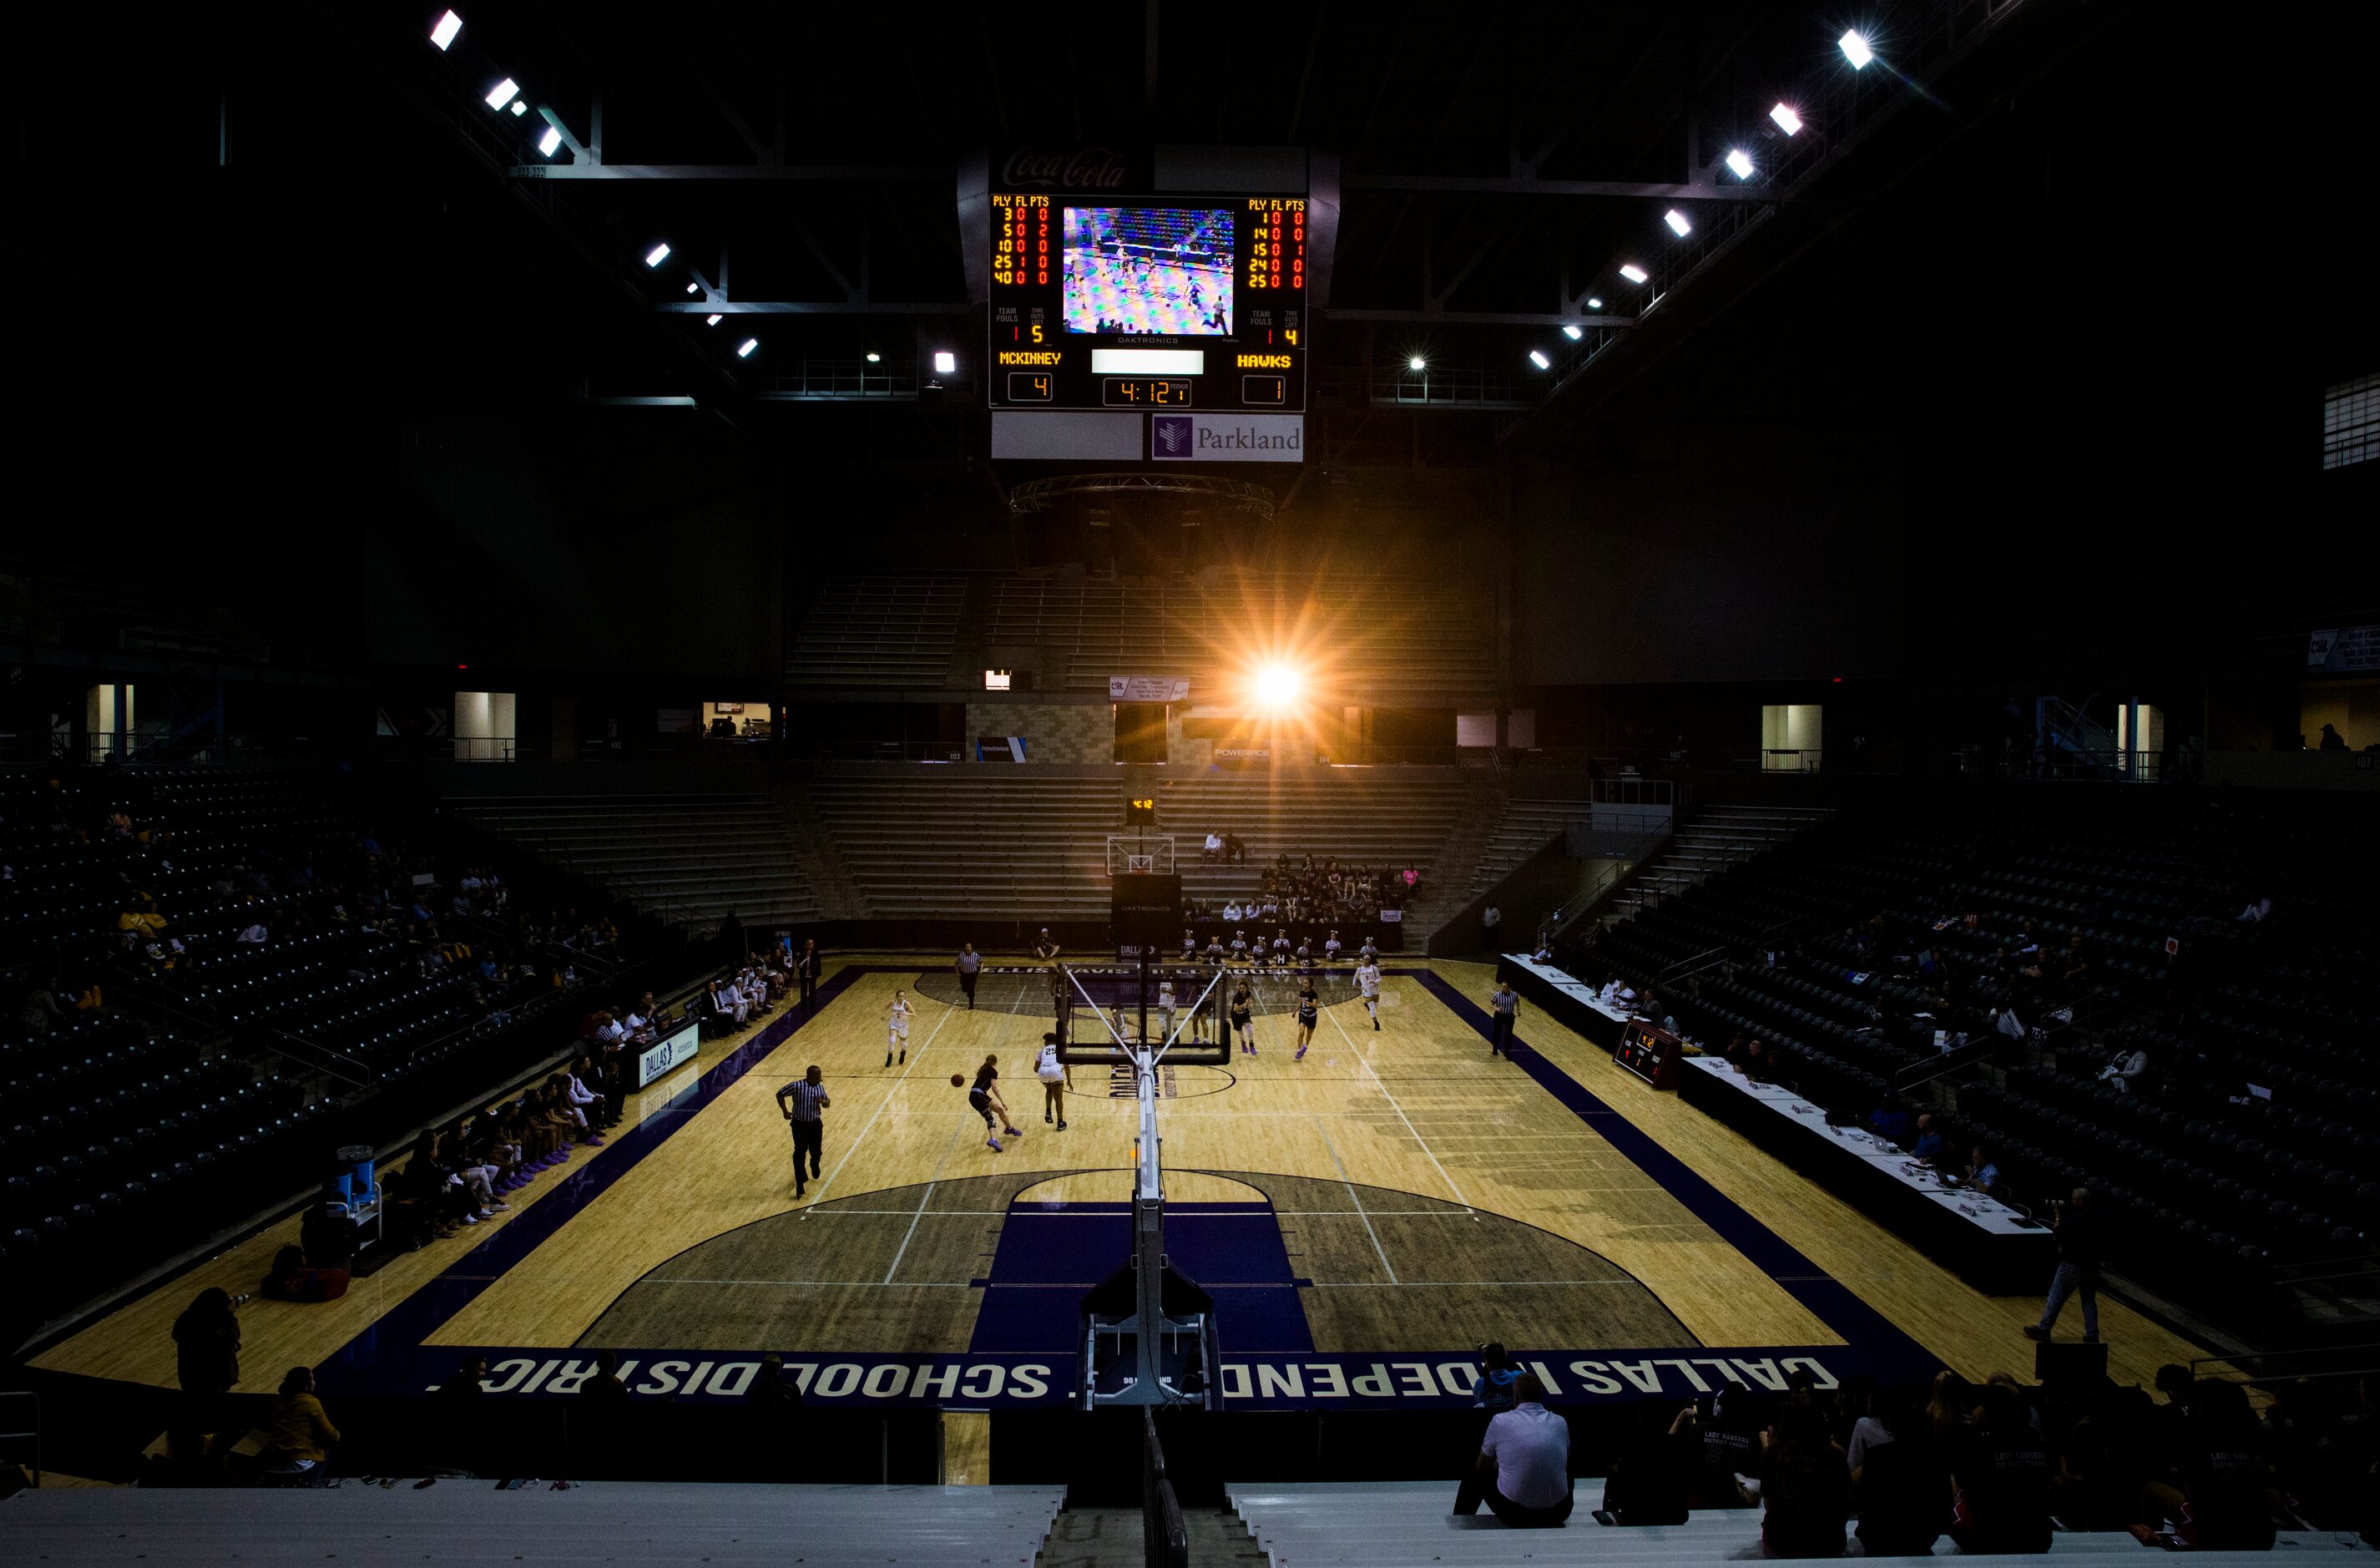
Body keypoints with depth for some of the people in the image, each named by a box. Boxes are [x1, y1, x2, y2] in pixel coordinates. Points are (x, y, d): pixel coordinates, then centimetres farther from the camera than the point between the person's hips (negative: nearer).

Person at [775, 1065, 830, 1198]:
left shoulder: (820, 1087, -3)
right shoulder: (797, 1086, -18)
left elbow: (827, 1103, 6)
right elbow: (780, 1094, -7)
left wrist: (823, 1102, -18)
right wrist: (785, 1111, -9)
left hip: (815, 1124, 4)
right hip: (799, 1124, -4)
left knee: (816, 1151, 14)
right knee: (799, 1153, -7)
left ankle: (815, 1166, 50)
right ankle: (800, 1184, -2)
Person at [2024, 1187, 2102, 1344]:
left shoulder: (2074, 1219, -22)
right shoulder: (2096, 1218, 0)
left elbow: (2058, 1233, -12)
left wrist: (2057, 1215, -1)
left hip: (2073, 1265, -6)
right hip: (2092, 1265, 7)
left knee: (2056, 1296, 5)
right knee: (2089, 1300, 14)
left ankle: (2043, 1330, 13)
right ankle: (2092, 1336, 14)